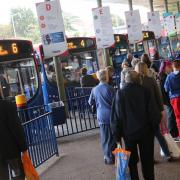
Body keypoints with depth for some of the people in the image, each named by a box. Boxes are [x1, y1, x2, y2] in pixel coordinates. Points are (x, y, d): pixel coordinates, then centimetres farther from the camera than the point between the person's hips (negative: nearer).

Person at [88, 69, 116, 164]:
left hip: (101, 117, 4)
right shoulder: (109, 88, -14)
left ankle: (108, 156, 18)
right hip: (111, 115, -4)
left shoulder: (94, 90, -1)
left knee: (105, 138, 12)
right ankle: (113, 156, 14)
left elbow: (90, 102, 11)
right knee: (113, 137, 8)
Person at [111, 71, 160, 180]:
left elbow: (116, 116, -7)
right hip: (145, 131, 0)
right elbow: (153, 112, -11)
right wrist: (154, 127, 5)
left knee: (131, 161, 13)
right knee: (147, 159, 14)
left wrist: (117, 134, 1)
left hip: (128, 133, 0)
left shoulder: (120, 94, -9)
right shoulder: (145, 92, -11)